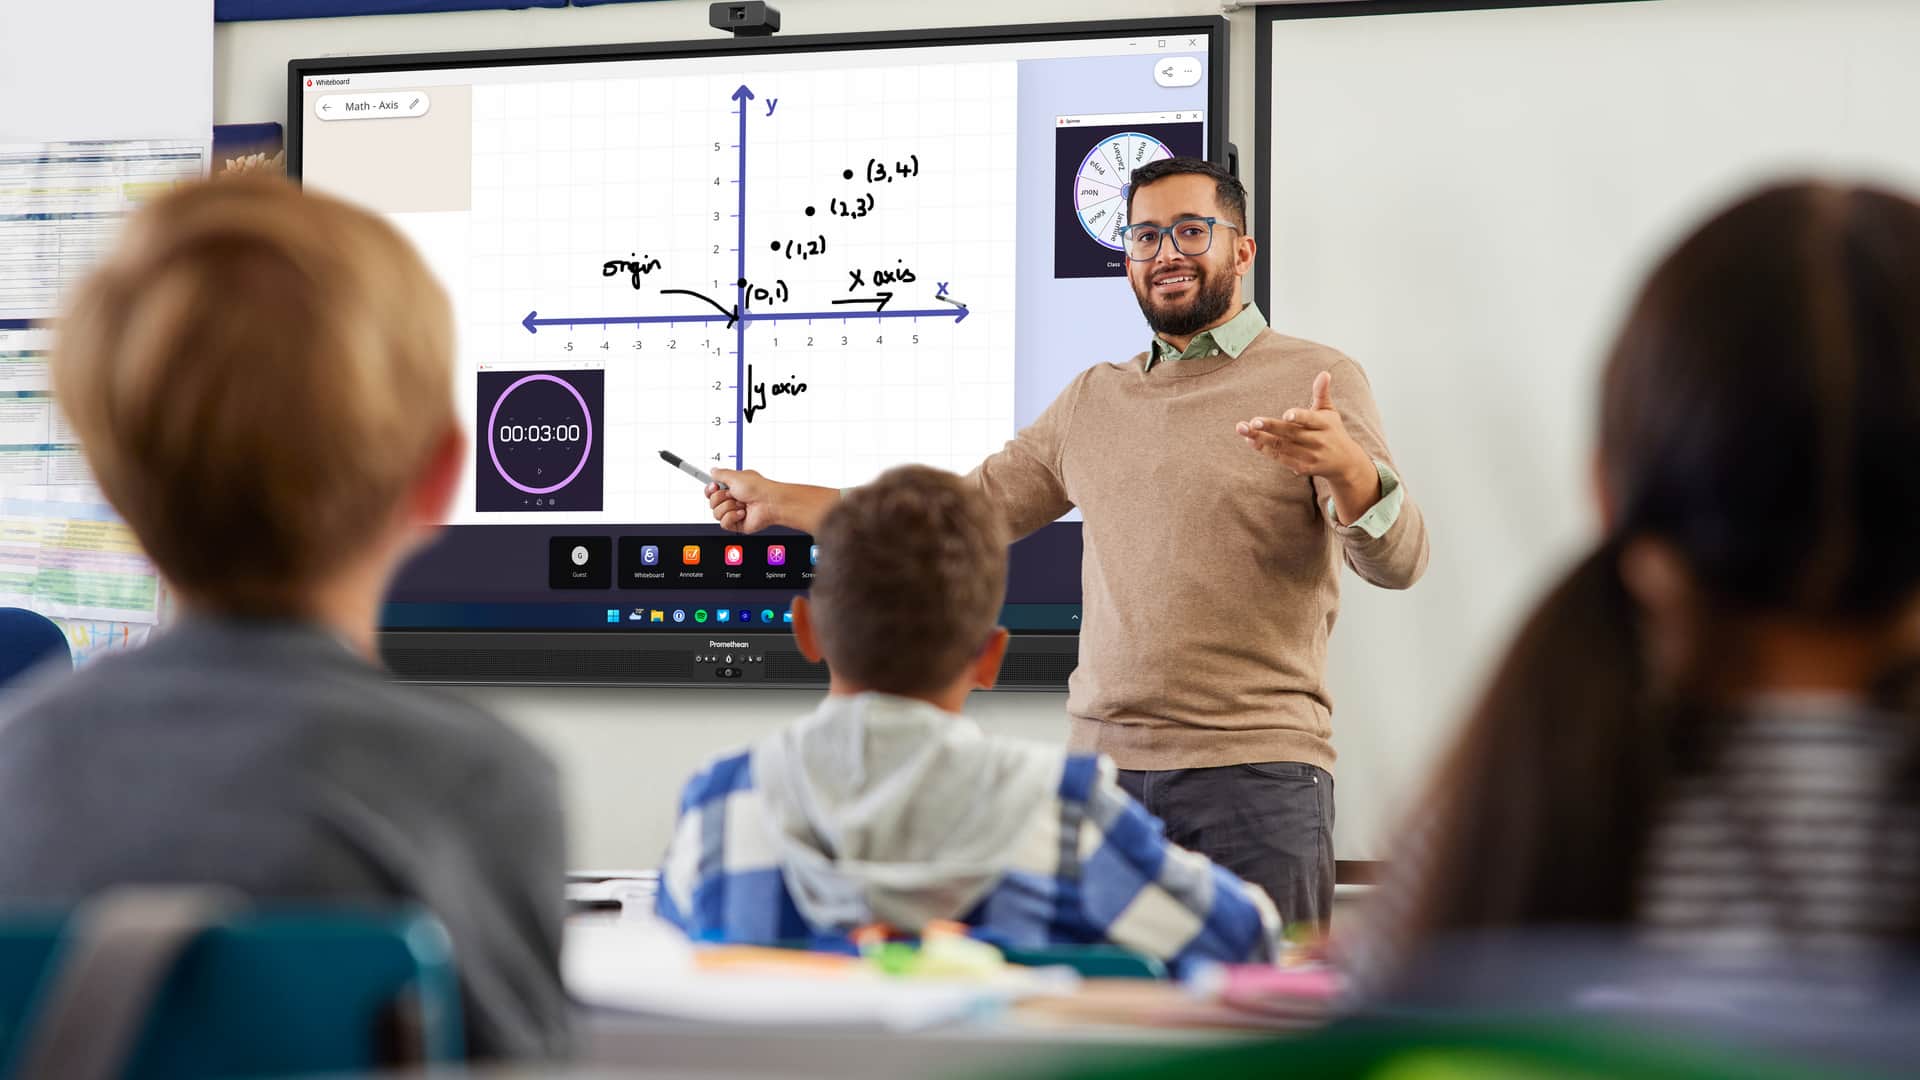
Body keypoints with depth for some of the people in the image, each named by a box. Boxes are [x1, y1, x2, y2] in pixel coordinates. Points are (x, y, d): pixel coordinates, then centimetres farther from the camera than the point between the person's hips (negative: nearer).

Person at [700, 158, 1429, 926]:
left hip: (1256, 771, -4)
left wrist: (1346, 466, -31)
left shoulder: (1316, 380, 1)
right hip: (1104, 758, 5)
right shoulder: (1093, 399, 17)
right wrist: (778, 503, 23)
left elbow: (1397, 562, -9)